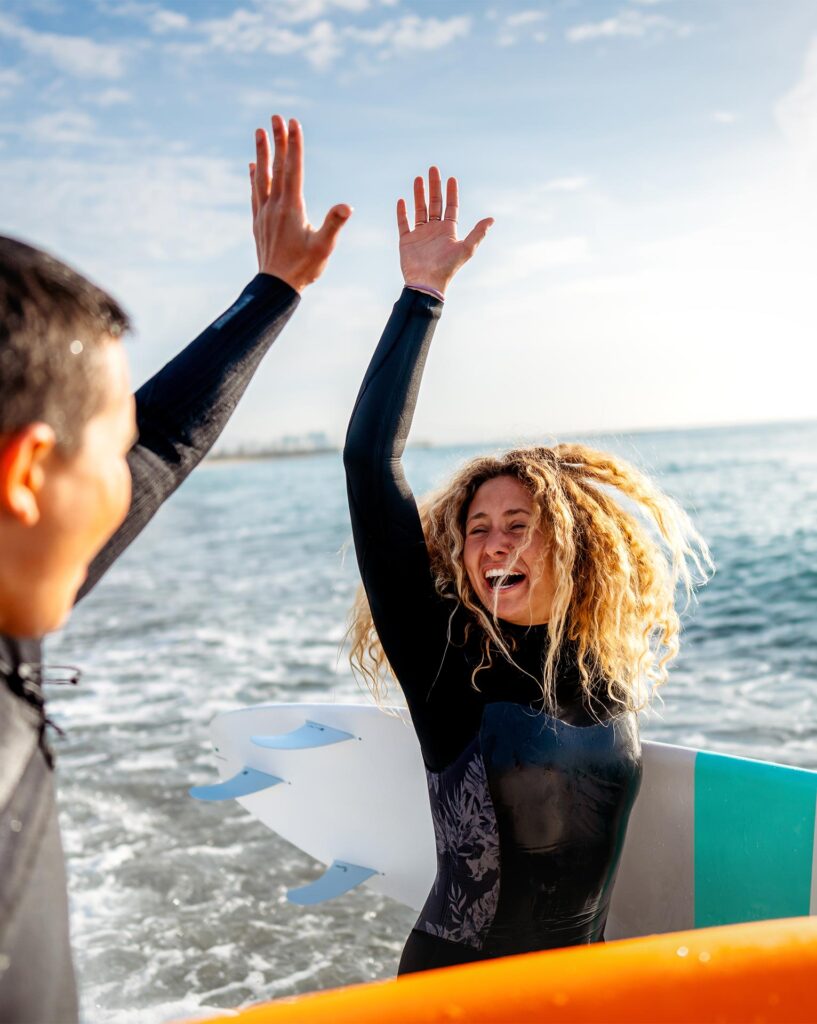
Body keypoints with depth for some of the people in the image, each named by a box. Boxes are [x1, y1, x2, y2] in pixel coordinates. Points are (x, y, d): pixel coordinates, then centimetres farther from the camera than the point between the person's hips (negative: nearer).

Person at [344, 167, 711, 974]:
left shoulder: (615, 663, -7)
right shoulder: (448, 665, -16)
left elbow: (677, 551, 16)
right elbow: (369, 460, -25)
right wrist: (423, 293, -23)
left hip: (585, 980, 4)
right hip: (455, 980, -3)